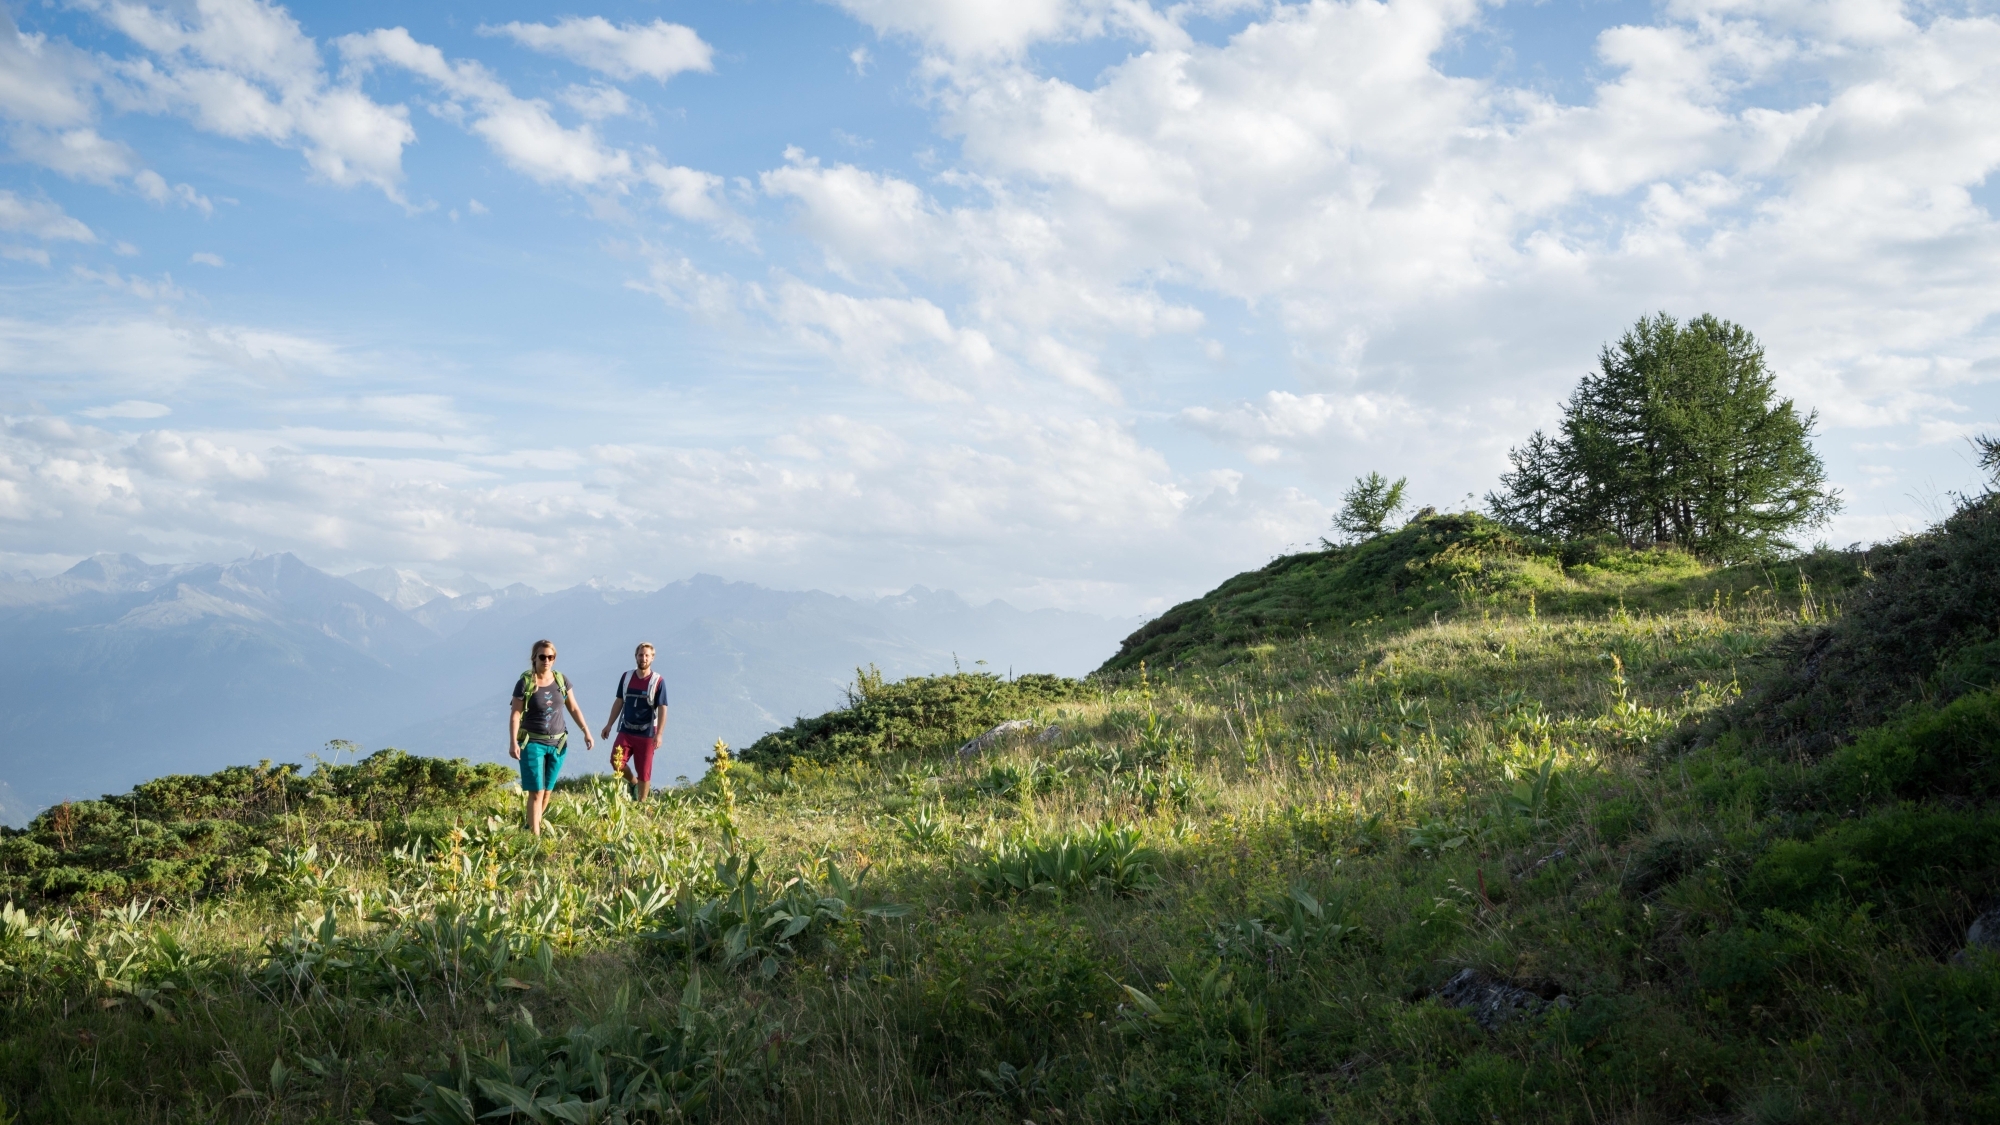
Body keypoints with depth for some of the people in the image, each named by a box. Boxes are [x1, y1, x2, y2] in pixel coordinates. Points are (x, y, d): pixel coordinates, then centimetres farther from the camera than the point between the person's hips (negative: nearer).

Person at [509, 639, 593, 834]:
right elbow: (515, 714, -10)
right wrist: (513, 742, -19)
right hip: (533, 743, -4)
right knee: (536, 792, -9)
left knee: (547, 791, 12)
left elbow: (574, 709, 7)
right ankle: (535, 835, -8)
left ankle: (534, 825, 29)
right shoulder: (525, 683, -10)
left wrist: (586, 732, 0)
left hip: (558, 743, 4)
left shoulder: (561, 680, 2)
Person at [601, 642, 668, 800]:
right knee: (616, 761, -13)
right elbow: (619, 702, 13)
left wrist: (659, 734, -17)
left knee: (644, 772, 0)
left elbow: (662, 709, -9)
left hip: (646, 735, -3)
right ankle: (633, 783, 15)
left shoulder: (658, 681, -7)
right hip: (626, 731, 3)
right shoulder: (626, 677, 5)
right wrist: (609, 725, 9)